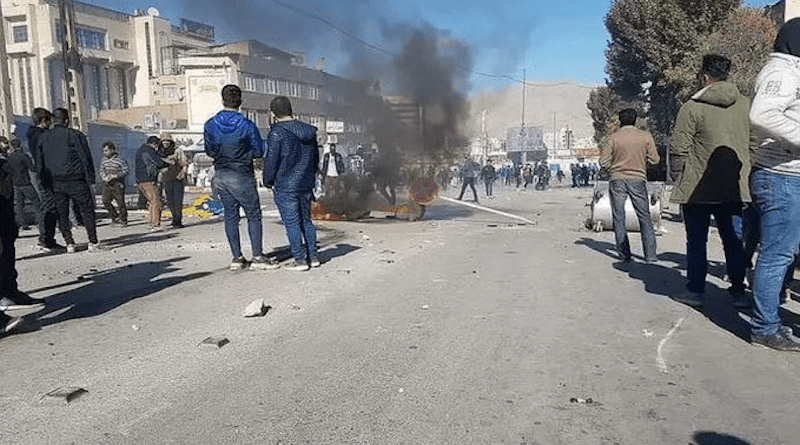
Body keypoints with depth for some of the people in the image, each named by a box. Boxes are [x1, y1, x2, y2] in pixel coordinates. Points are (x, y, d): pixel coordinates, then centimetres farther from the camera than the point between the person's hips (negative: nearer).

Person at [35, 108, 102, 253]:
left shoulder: (42, 138, 10)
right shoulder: (76, 135, -5)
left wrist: (45, 184, 16)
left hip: (54, 183, 4)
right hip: (76, 181, -4)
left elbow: (39, 164, 12)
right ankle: (93, 242, -1)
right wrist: (90, 179, -1)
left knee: (62, 214, 10)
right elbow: (86, 159, -6)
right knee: (87, 210, 2)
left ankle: (69, 243, 7)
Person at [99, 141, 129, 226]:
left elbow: (125, 171, -10)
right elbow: (101, 170, 17)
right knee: (106, 201, 3)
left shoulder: (120, 160, -7)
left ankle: (123, 220, 7)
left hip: (117, 184, -6)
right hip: (107, 184, 6)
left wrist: (114, 176, -19)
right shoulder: (104, 160, 13)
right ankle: (115, 217, 19)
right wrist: (104, 177, -4)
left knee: (120, 202, -4)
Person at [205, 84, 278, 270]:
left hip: (220, 176, 5)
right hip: (241, 176, -4)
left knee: (231, 216, 10)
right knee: (254, 215, 4)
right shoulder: (247, 125, -11)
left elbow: (210, 151, 9)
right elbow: (258, 151, -4)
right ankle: (257, 257, 2)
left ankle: (237, 257, 13)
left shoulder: (210, 125, 1)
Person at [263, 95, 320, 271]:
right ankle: (312, 257, 18)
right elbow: (315, 157, 15)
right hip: (306, 184, 7)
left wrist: (268, 181, -1)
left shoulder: (277, 132, -13)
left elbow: (271, 159, -14)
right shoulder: (308, 131, 8)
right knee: (306, 220, 14)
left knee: (292, 222, -1)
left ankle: (300, 260, 2)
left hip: (285, 186, -7)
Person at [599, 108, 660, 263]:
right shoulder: (646, 136, 0)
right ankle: (650, 255, 5)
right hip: (638, 179, 1)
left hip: (617, 180, -1)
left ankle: (624, 255, 6)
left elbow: (604, 162, -5)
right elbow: (654, 159, 2)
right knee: (645, 218, 8)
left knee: (619, 218, 6)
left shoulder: (614, 137, -4)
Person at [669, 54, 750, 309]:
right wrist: (743, 176, 19)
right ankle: (738, 292, 14)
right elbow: (754, 146, 12)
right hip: (735, 189, 4)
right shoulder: (746, 105, 6)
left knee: (697, 241, 7)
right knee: (733, 240, 12)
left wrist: (678, 179, 3)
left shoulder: (692, 107, -10)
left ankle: (695, 291, 13)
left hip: (698, 189, -4)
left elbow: (679, 150, -9)